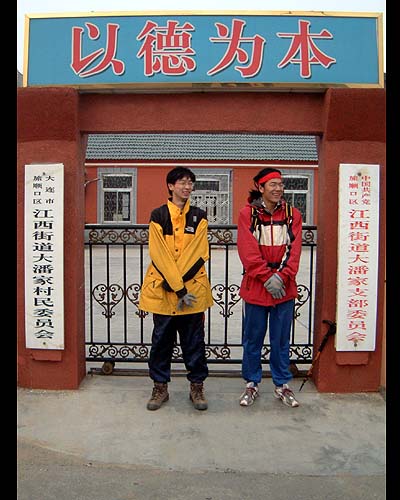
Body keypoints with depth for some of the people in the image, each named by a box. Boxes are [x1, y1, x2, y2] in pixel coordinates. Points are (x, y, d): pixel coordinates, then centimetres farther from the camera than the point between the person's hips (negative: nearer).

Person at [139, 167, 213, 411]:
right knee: (161, 340, 9)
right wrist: (178, 288, -15)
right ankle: (160, 388, 25)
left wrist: (180, 282, -13)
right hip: (161, 290, -1)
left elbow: (200, 254, -3)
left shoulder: (199, 216, 6)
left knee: (194, 341, 9)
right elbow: (158, 254, -8)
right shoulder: (158, 216, 1)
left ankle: (197, 387, 25)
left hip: (193, 289, 1)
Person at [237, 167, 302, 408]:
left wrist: (281, 276, -13)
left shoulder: (293, 214, 5)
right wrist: (268, 278, -15)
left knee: (281, 339, 12)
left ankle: (282, 385, 28)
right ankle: (252, 384, 27)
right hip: (256, 287, -2)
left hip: (284, 288, 2)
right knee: (253, 339, 10)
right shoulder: (248, 214, -2)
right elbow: (248, 251, -10)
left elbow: (294, 250, -1)